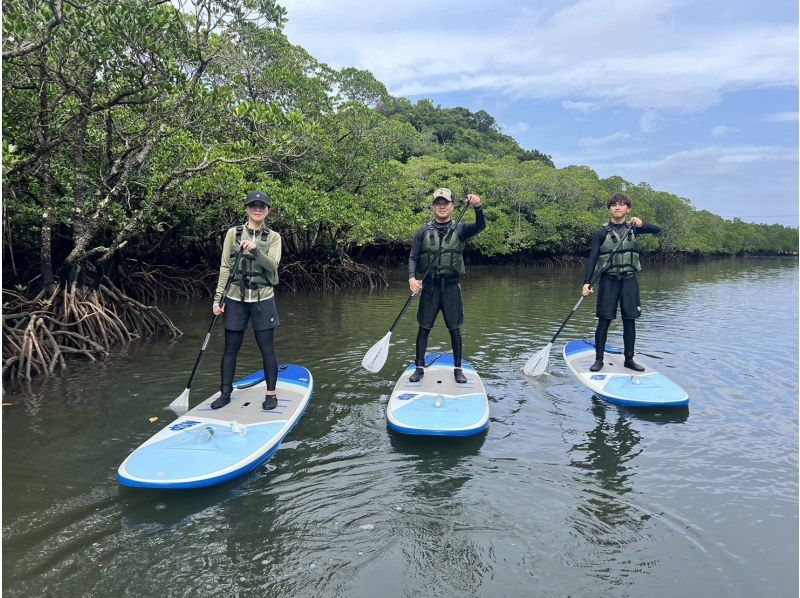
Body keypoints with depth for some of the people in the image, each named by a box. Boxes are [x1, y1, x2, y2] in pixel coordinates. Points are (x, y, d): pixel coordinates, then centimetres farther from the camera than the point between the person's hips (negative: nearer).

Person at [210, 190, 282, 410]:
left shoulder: (273, 237, 3)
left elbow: (272, 266, -11)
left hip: (263, 299, -1)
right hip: (236, 299, 1)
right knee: (230, 349, 8)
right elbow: (225, 268, 3)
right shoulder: (233, 233, 4)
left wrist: (256, 250, -28)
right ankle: (225, 393, 22)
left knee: (267, 349, 4)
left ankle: (271, 394, 17)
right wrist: (218, 298, -2)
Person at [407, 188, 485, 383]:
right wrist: (412, 278, -14)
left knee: (455, 329, 5)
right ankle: (420, 368, 17)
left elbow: (480, 226, -16)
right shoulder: (424, 232, 5)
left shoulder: (459, 230, 3)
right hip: (429, 286, 1)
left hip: (451, 286, 0)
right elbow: (413, 258, 4)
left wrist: (478, 207, -35)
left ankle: (458, 369, 18)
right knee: (424, 329, 6)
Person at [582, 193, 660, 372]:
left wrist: (641, 224, -22)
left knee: (630, 321, 6)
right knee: (604, 322, -1)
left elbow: (657, 230, -2)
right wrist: (586, 283, -18)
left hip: (629, 280, 3)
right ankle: (598, 359, 9)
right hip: (608, 280, -2)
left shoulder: (633, 228, 9)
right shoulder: (601, 233, -1)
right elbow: (593, 259, -7)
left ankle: (629, 359, 17)